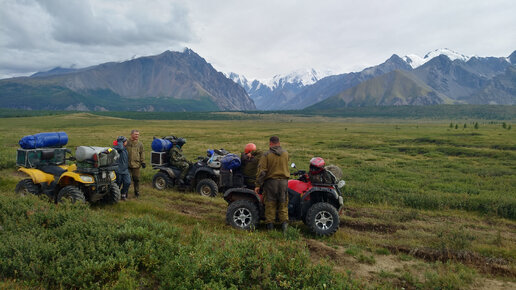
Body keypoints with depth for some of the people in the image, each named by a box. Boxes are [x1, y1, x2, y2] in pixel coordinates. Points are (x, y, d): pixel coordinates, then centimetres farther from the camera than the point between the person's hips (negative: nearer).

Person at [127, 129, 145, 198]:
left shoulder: (140, 144, 5)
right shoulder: (127, 143, 1)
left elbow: (141, 154, 9)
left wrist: (143, 162, 1)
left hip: (136, 164, 1)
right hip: (128, 164, -1)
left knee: (136, 179, 6)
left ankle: (137, 192, 21)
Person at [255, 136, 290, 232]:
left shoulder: (266, 155, -10)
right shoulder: (286, 154, 2)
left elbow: (262, 171, -13)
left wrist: (258, 185, -8)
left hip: (271, 181, -2)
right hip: (283, 181, 2)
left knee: (270, 203, 8)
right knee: (283, 203, 12)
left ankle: (270, 224, 13)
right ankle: (284, 221, 3)